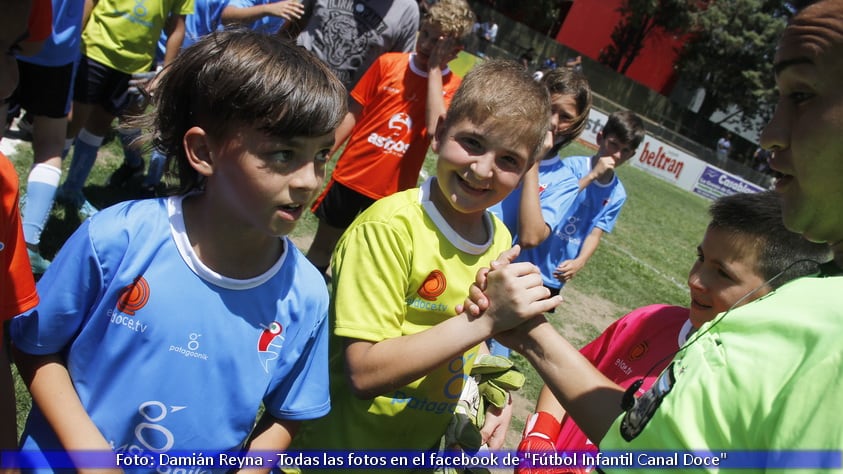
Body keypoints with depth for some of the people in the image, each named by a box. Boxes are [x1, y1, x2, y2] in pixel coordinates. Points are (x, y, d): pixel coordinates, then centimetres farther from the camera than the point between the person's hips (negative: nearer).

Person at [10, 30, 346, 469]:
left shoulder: (305, 296, -18)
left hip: (206, 464, 2)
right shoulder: (116, 240, -23)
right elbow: (36, 347, -10)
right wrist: (89, 453, -18)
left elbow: (285, 416, -4)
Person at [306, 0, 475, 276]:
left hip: (392, 190, -1)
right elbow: (353, 113, 3)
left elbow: (436, 127, -26)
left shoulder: (453, 87, -7)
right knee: (322, 247, 17)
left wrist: (435, 68, -21)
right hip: (349, 175, 2)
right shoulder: (388, 63, -3)